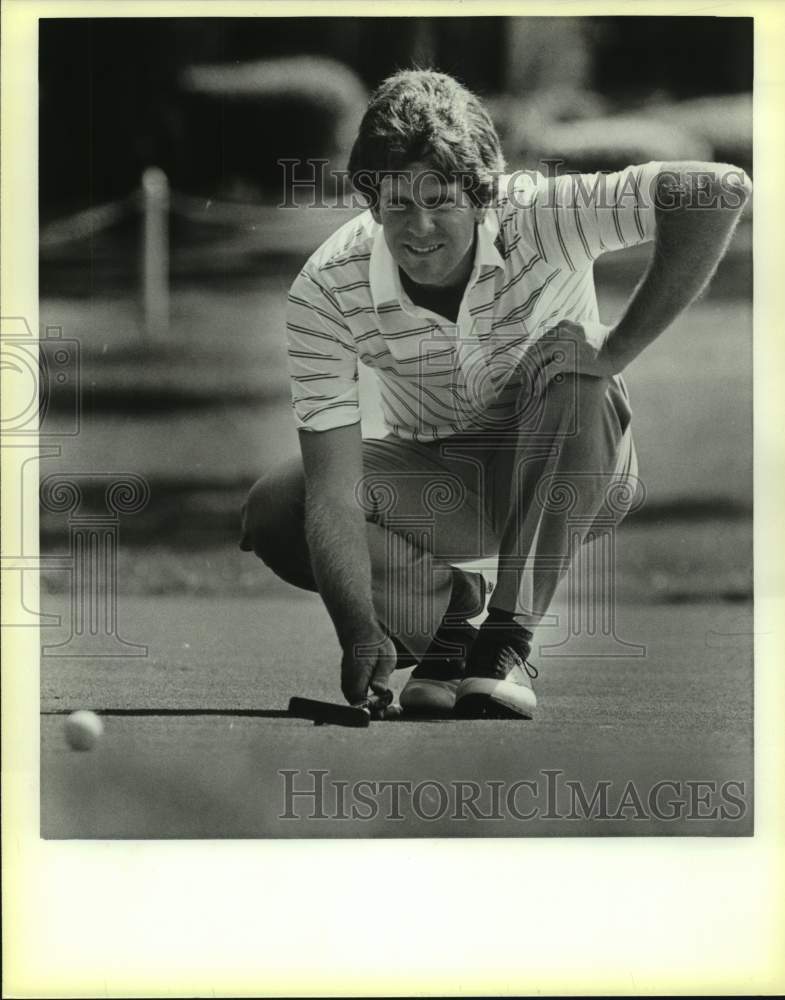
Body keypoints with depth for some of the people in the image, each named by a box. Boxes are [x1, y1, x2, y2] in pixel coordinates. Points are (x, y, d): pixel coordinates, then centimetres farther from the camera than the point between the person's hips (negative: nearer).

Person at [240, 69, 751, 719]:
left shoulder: (537, 218, -28)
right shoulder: (326, 291, -23)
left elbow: (720, 191, -40)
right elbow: (334, 486, -27)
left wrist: (617, 350, -37)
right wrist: (360, 634, -41)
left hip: (572, 474, -1)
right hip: (439, 483, 1)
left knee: (573, 350, -33)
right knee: (273, 513, -24)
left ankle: (511, 636, -29)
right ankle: (449, 601, 4)